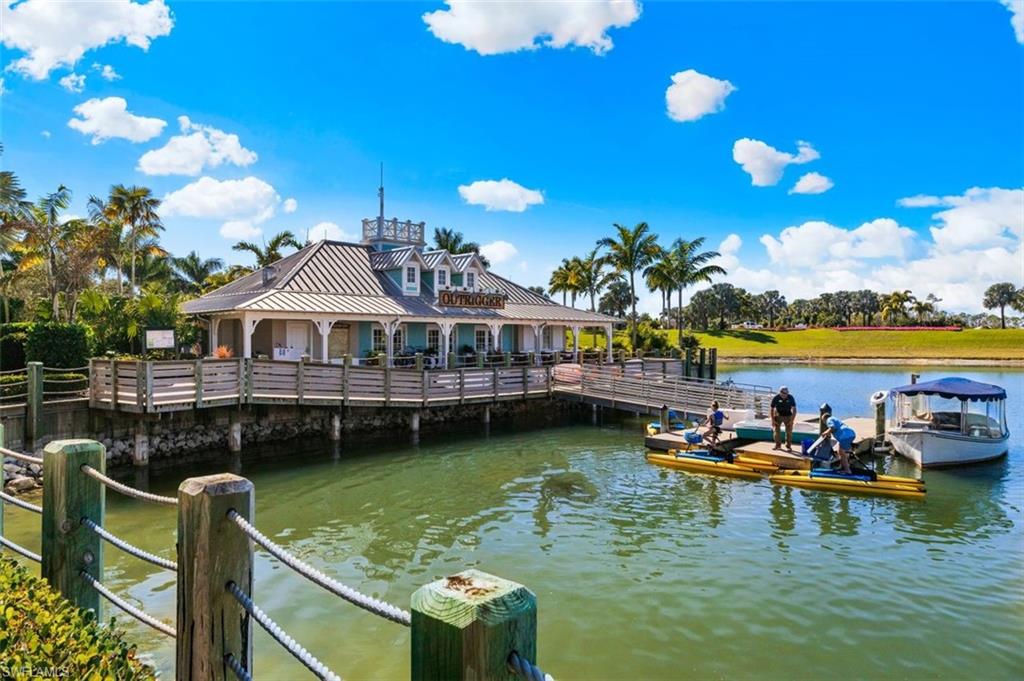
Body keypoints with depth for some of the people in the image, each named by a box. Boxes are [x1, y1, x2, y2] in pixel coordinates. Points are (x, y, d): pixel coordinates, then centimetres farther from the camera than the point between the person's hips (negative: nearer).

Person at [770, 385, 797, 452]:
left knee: (789, 431, -4)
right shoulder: (776, 398, -20)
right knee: (776, 430, -1)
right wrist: (773, 420, -10)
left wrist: (792, 420, -17)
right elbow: (772, 409, -9)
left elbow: (794, 410, -13)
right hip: (778, 415, 0)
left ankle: (788, 446, 6)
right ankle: (778, 444, 14)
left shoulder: (791, 398, -20)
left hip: (788, 416, 0)